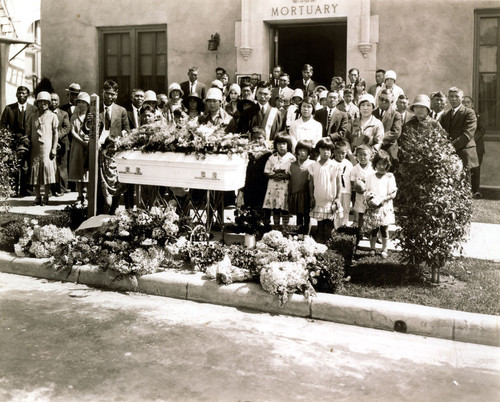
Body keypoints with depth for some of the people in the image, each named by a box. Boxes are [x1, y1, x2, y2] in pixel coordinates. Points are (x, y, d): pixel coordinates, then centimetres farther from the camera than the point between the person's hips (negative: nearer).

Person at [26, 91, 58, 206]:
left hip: (47, 148, -3)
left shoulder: (52, 116, 3)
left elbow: (55, 133, 1)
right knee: (35, 172, 2)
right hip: (35, 149, 3)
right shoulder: (33, 116, 11)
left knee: (47, 171, -4)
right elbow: (28, 132, 14)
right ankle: (37, 196, 10)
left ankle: (46, 197, 3)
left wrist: (54, 149, -6)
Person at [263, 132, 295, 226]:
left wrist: (285, 176, -19)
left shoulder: (291, 158, -2)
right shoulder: (272, 158, 7)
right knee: (275, 210, 8)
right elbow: (266, 173, 6)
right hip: (273, 186, 3)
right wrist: (274, 175, -12)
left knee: (285, 210, 0)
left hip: (285, 188, -3)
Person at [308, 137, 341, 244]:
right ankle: (319, 242, 13)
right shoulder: (314, 166, 1)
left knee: (329, 223, 0)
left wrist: (338, 198, -3)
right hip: (318, 199, 2)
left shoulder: (334, 166, -3)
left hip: (330, 199, -2)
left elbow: (338, 183, 1)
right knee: (320, 223, 7)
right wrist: (311, 197, 3)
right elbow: (311, 182, 7)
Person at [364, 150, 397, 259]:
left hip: (385, 208, -2)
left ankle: (384, 250, 12)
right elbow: (367, 192, 10)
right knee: (373, 229, 5)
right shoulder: (370, 177, 7)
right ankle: (372, 249, 18)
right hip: (372, 208, 2)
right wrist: (369, 198, -12)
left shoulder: (390, 177, -1)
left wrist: (382, 199, -16)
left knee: (384, 229, 1)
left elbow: (393, 194, -5)